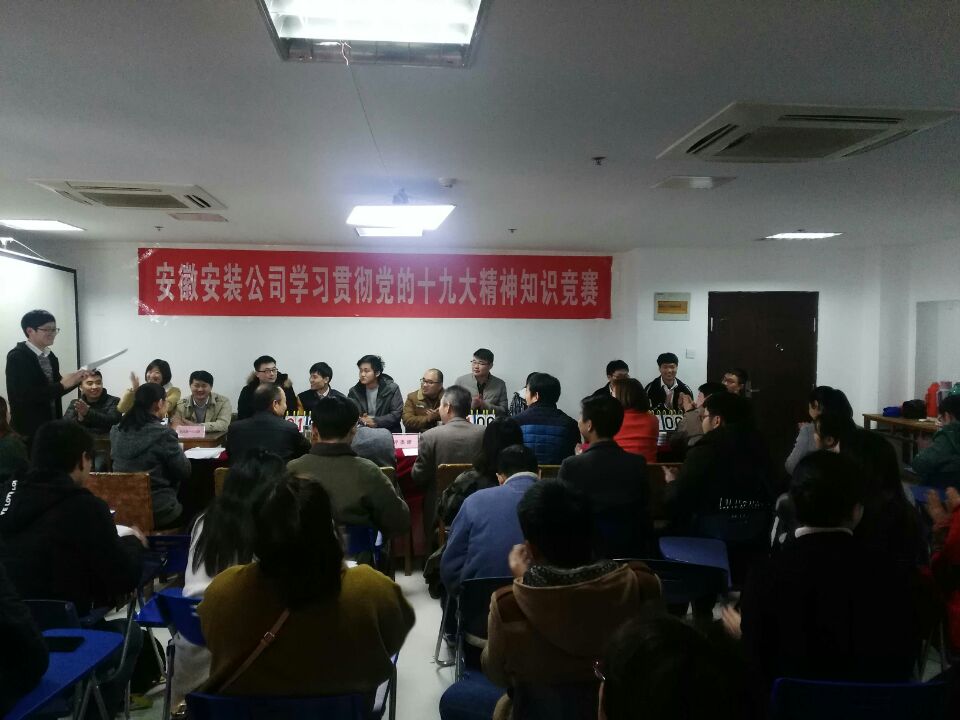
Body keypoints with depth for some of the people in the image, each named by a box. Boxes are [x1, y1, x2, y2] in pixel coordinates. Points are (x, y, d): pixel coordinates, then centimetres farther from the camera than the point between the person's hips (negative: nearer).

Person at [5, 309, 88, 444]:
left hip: (51, 428, 7)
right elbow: (25, 395, -22)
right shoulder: (17, 357, -12)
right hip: (28, 431, -7)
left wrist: (76, 380, -3)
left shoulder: (51, 357, 10)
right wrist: (63, 384, -24)